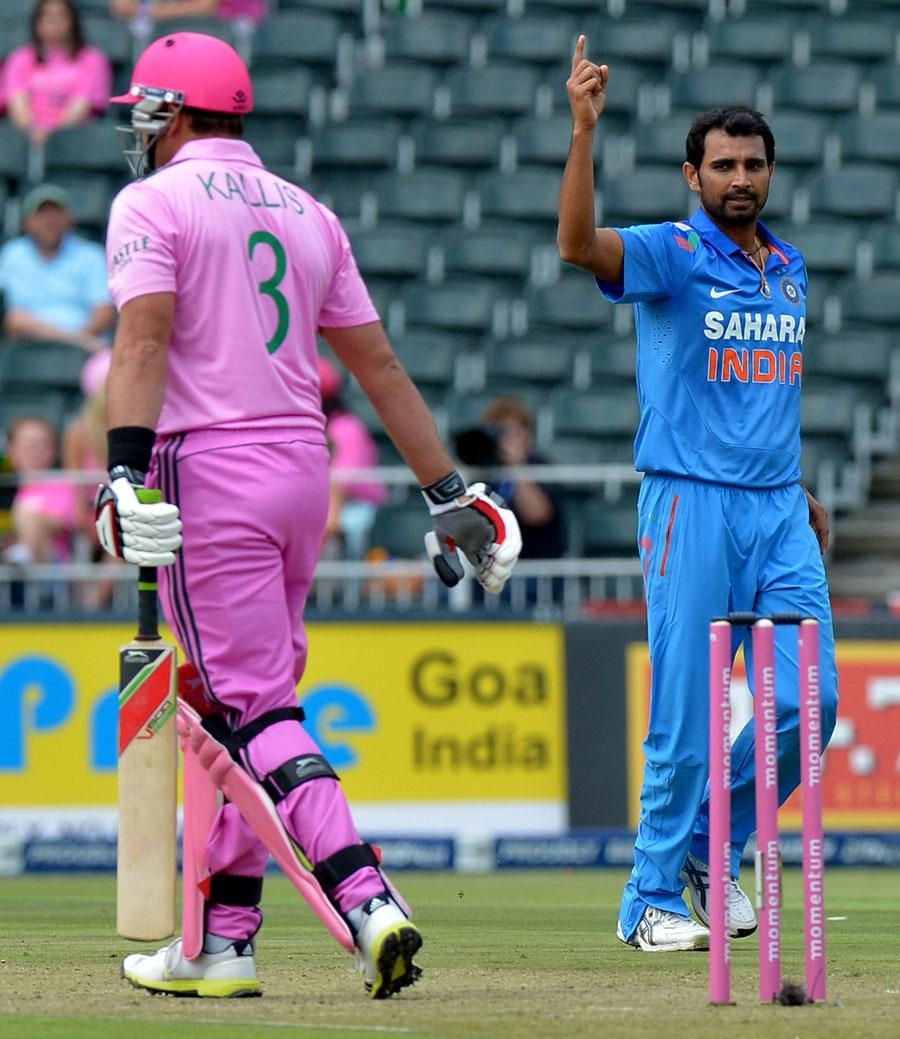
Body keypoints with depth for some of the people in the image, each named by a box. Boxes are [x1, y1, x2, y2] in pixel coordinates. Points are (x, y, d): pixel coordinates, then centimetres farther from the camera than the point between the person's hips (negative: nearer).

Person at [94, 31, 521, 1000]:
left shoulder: (152, 204, -3)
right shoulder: (306, 212, 17)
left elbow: (143, 338, -19)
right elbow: (378, 363, 15)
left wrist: (126, 465, -29)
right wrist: (448, 492, 15)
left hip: (209, 472, -7)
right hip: (302, 467, 7)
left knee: (257, 711, -10)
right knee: (248, 706, 14)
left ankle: (368, 903, -26)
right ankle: (223, 937, 15)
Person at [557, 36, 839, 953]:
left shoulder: (788, 268, 16)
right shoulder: (669, 255, -4)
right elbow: (578, 244, -24)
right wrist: (583, 131, -34)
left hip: (779, 510, 6)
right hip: (692, 507, -6)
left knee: (807, 699, -3)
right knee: (687, 718, -5)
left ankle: (714, 850, 16)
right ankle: (652, 899, 7)